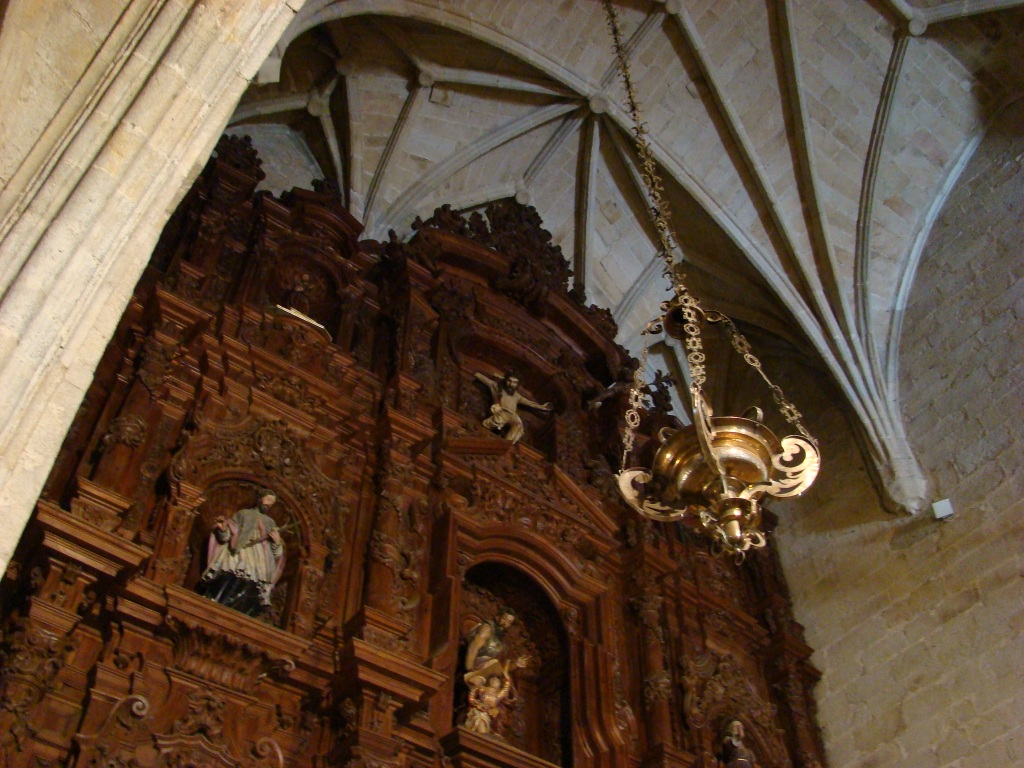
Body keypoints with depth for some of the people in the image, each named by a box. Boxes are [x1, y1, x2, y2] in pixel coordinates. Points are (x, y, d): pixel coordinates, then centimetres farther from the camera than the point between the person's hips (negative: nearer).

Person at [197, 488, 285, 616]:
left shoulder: (270, 522, 27)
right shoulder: (243, 514, 21)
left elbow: (276, 553, 21)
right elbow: (226, 536, 11)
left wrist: (277, 542, 1)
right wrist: (223, 529, -10)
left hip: (257, 567, 2)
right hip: (236, 556, -2)